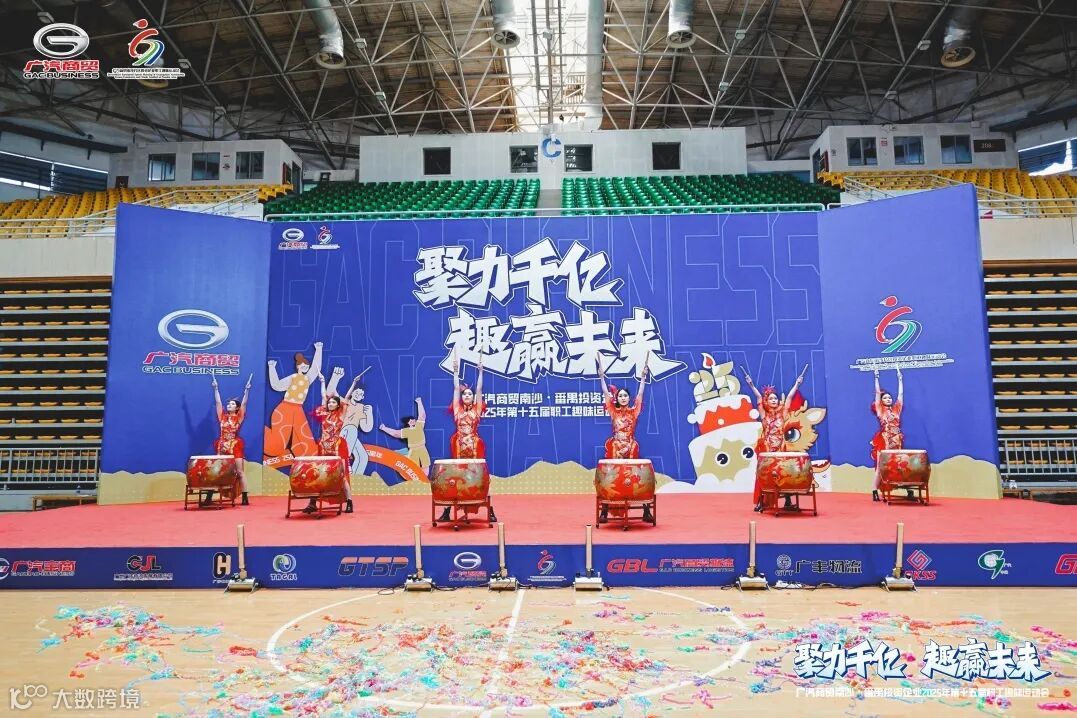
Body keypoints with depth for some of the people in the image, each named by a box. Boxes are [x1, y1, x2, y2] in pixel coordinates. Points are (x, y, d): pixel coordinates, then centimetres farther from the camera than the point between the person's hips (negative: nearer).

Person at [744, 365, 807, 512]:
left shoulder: (782, 414, 5)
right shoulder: (764, 415, 2)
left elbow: (789, 397, 1)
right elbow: (758, 397, -5)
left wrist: (797, 384, -1)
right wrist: (751, 385, -11)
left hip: (780, 449, 1)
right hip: (765, 449, -1)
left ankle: (788, 501, 9)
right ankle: (760, 502, 5)